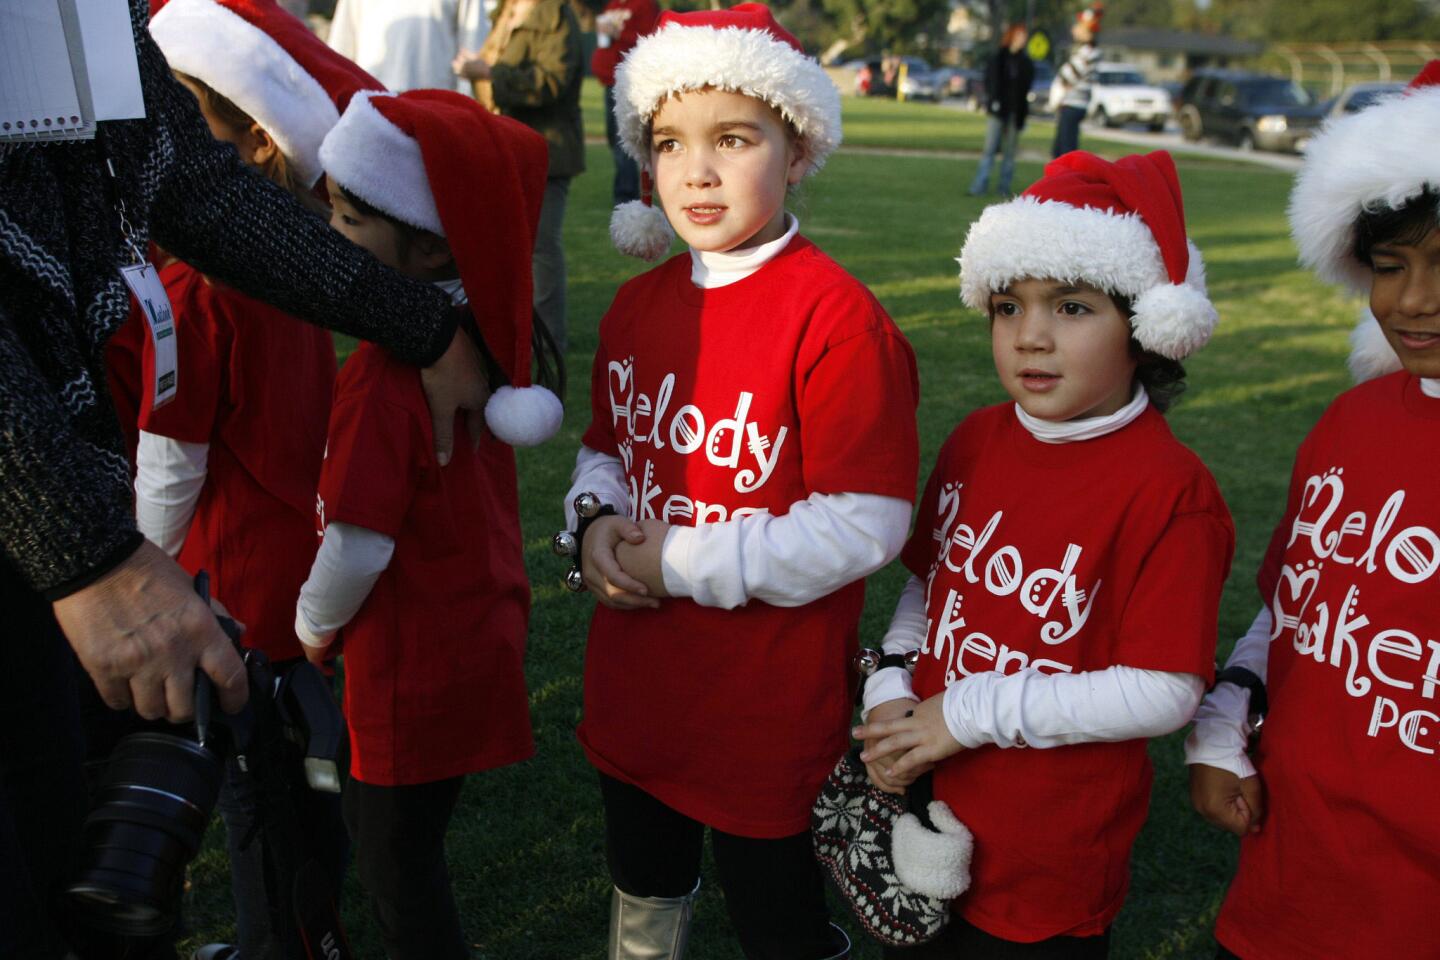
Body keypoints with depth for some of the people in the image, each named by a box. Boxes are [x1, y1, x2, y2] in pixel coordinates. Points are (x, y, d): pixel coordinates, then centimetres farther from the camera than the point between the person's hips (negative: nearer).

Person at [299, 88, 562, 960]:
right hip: (481, 621, 8)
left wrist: (316, 625, -2)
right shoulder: (482, 335, -3)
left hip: (417, 664, -8)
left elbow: (359, 545, -25)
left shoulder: (382, 379, -27)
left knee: (399, 862, 12)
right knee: (377, 824, 27)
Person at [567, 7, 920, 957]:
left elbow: (863, 526, -23)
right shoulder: (638, 305, 2)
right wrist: (601, 526, -7)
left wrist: (685, 565, -21)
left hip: (769, 713, -6)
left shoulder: (838, 318, -20)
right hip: (635, 691, 7)